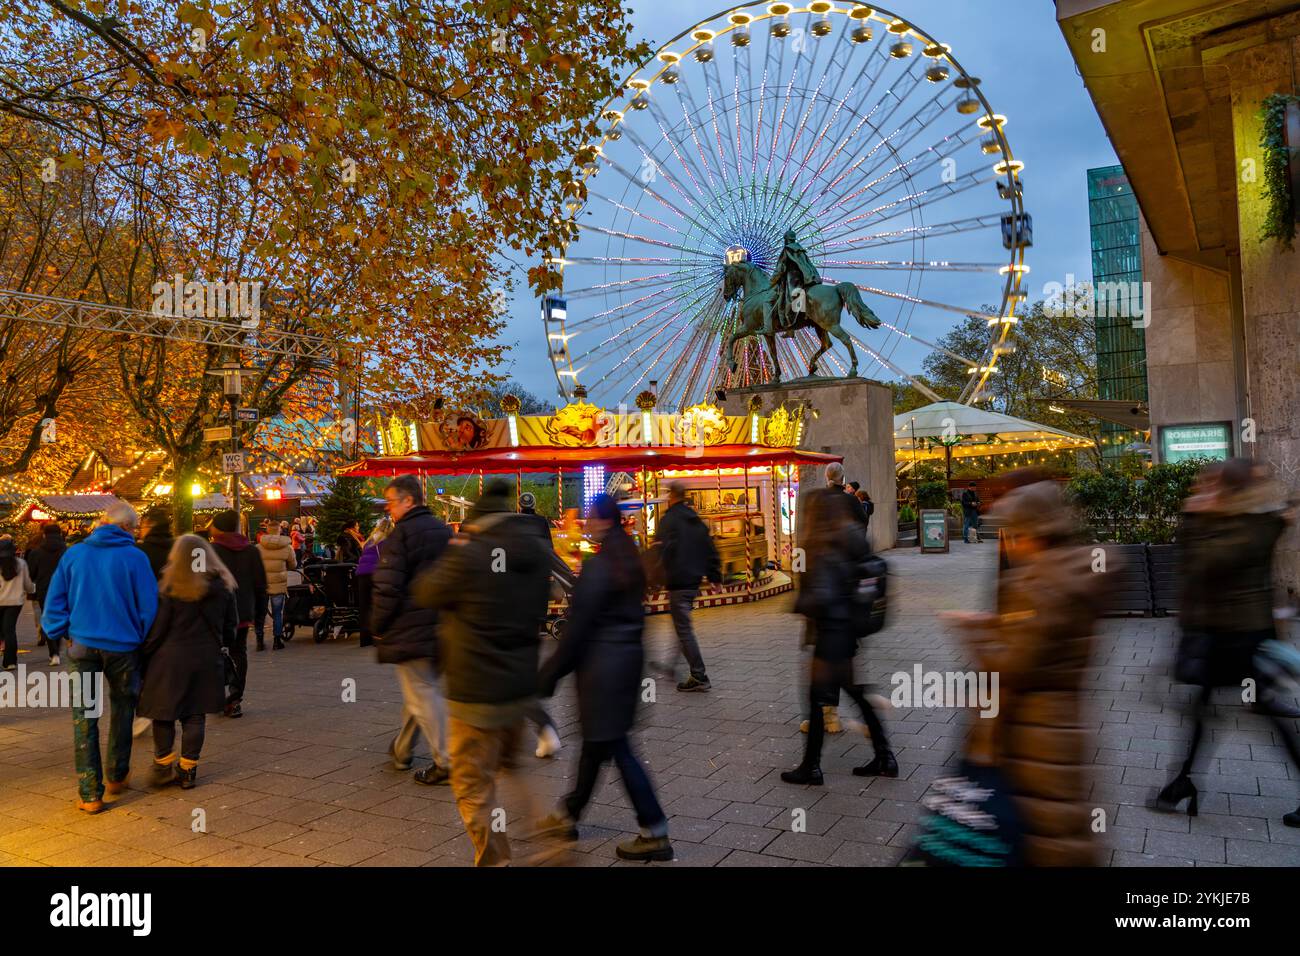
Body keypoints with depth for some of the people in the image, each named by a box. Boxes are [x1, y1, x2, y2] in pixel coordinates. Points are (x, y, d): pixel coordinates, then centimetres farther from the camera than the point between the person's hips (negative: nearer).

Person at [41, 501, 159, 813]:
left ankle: (90, 793, 4)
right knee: (122, 707, 18)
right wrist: (143, 640, 8)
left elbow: (54, 600, 2)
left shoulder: (75, 553, 1)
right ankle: (116, 776, 28)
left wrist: (62, 633, 11)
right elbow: (149, 606, -6)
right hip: (122, 646, -1)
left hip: (82, 644, 2)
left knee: (84, 717, 5)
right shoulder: (134, 557, -7)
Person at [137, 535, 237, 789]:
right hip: (207, 661, 3)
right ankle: (188, 769, 12)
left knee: (164, 713, 12)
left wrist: (143, 656, 3)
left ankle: (164, 766, 15)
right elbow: (231, 625, 11)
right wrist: (222, 645, 25)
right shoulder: (223, 587, 2)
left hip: (171, 659, -3)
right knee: (195, 714, 9)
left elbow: (156, 629, -8)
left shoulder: (168, 588, -9)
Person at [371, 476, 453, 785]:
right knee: (422, 688, 19)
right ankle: (402, 750, 35)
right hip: (440, 628, 8)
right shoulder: (444, 530, 11)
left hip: (410, 629, -8)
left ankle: (446, 763, -2)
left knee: (422, 694, -2)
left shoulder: (401, 534, -13)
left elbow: (387, 588, -17)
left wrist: (377, 627, -4)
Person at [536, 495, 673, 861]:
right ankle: (568, 816, 35)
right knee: (596, 739, 18)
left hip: (602, 662, -9)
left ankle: (655, 834, 5)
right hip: (627, 656, 9)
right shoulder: (629, 562, 8)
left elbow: (579, 625, -17)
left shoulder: (598, 566, -18)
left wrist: (551, 673, -9)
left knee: (613, 747, 0)